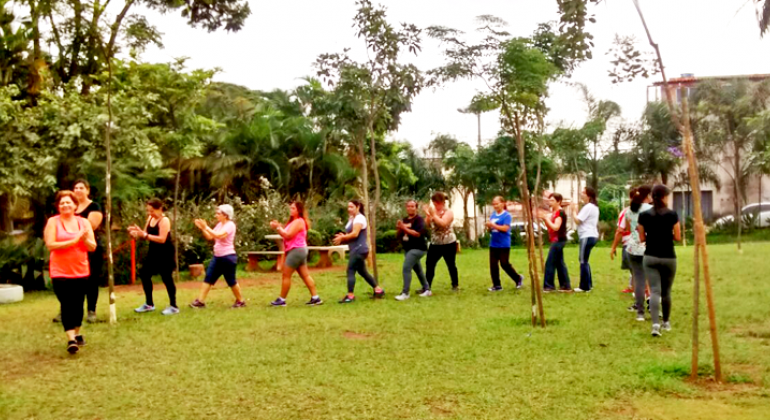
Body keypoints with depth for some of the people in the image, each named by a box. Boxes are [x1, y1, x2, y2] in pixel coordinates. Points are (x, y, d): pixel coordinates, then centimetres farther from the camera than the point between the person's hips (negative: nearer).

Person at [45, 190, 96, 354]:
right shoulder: (53, 222, -3)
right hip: (60, 272, -3)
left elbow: (93, 247, 2)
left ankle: (77, 334, 28)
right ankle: (70, 339, -8)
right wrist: (73, 240, -19)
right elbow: (50, 245, -13)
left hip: (81, 271, 3)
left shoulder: (84, 222, 5)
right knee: (66, 305, -8)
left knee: (78, 304, 11)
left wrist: (85, 239, -19)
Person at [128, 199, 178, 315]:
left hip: (165, 254, -9)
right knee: (144, 274, 10)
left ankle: (174, 306, 5)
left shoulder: (164, 220, -17)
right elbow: (146, 234, 11)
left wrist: (145, 235, -29)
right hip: (153, 252, 9)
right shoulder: (150, 218, 7)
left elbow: (162, 239, -26)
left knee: (167, 278, -5)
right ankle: (149, 304, 22)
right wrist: (137, 232, -9)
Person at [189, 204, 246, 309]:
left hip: (228, 257, -8)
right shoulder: (219, 224, 11)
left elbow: (218, 235, -30)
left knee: (231, 281, 2)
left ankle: (241, 301, 18)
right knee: (208, 278, 4)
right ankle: (200, 301, 6)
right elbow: (210, 237, 11)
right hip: (217, 257, 8)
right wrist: (202, 228, -1)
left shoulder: (230, 225, -15)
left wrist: (206, 227, -28)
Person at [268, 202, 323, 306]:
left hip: (297, 250, -11)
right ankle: (315, 298, 5)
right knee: (305, 275, 7)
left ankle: (282, 300, 1)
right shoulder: (294, 221, 21)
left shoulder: (298, 221, -13)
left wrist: (278, 227, -12)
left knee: (285, 275, -5)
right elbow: (285, 234, 16)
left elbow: (288, 235, -20)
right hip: (298, 251, 11)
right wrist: (278, 226, 4)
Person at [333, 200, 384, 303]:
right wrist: (343, 237, -1)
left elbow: (355, 234, -22)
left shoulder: (359, 218, -12)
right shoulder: (352, 219, 19)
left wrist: (342, 237, -14)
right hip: (355, 249, 10)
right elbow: (350, 234, 18)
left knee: (350, 271, -11)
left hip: (359, 249, -10)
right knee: (362, 271, 14)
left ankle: (350, 296, -9)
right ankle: (379, 290, 21)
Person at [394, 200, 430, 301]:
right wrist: (399, 228, -11)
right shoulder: (404, 220, 11)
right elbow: (398, 235, 10)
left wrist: (405, 228, -25)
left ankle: (405, 293, -14)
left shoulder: (419, 219, -11)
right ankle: (427, 290, 28)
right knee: (418, 270, 16)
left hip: (417, 249, -8)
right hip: (408, 249, 8)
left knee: (406, 268, -17)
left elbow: (418, 234, -24)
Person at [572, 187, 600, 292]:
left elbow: (577, 220, -15)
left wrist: (573, 211, -2)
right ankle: (588, 284, 23)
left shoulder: (588, 207, -15)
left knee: (583, 261, -5)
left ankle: (585, 286, -1)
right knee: (583, 260, 18)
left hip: (587, 236, -11)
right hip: (591, 235, 11)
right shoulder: (594, 207, 18)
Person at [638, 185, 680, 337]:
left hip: (650, 257, 1)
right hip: (668, 258, -1)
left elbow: (642, 238, 3)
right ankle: (666, 322, 28)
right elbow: (678, 237, -3)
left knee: (655, 291, -4)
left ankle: (655, 324, -19)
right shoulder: (672, 214, -7)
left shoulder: (644, 215, -1)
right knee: (666, 291, 15)